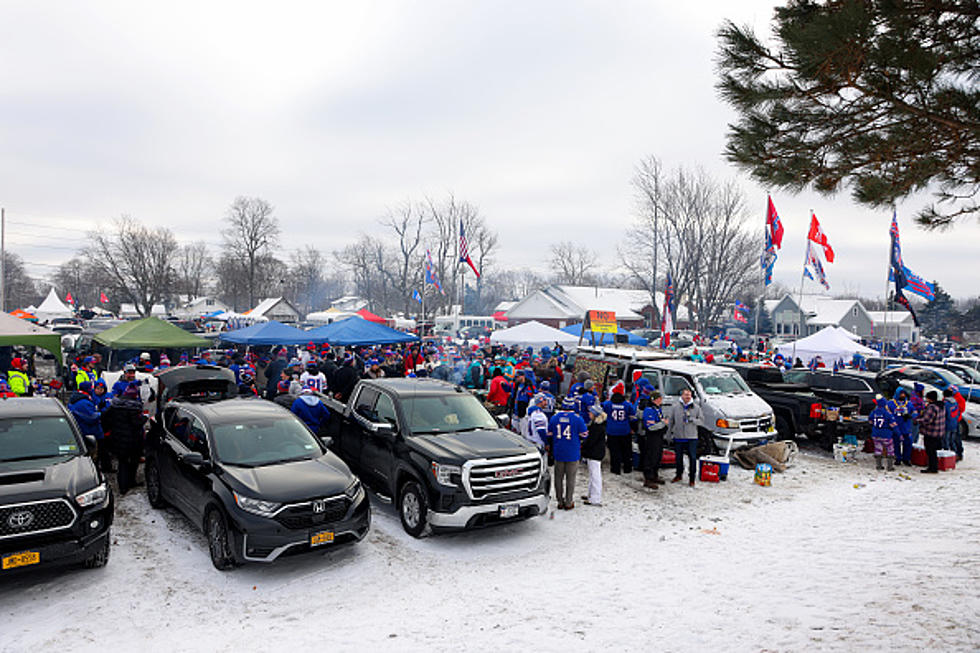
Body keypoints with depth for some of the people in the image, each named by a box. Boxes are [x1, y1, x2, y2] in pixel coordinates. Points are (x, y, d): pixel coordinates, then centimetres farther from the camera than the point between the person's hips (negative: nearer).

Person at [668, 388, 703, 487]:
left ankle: (691, 478, 9)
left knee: (693, 458, -2)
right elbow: (670, 421, 6)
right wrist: (668, 434, 3)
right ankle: (679, 475, 31)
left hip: (692, 437, -1)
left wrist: (691, 420, -16)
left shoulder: (696, 407, 2)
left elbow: (701, 420, 1)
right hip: (678, 437, 1)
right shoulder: (675, 407, 2)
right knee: (678, 457, 12)